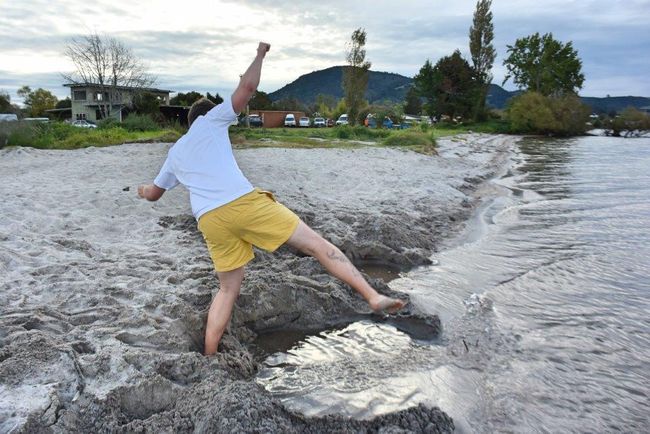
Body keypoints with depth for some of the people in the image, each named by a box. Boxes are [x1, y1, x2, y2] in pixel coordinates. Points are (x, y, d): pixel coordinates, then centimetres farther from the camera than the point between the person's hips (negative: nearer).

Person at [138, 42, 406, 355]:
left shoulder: (174, 153, 29)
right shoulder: (209, 120, 16)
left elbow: (153, 194, 40)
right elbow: (247, 88, 9)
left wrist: (142, 189, 64)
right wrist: (261, 53, 25)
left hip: (209, 221, 5)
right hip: (243, 202, -5)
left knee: (228, 290, 18)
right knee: (315, 243, -4)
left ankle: (208, 359, 19)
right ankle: (373, 296, -12)